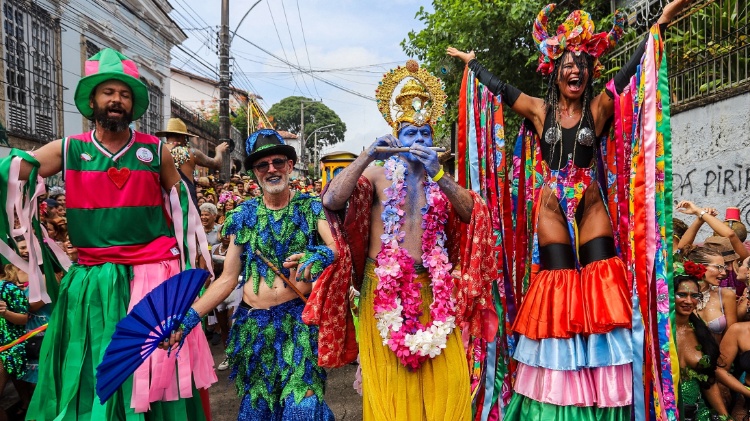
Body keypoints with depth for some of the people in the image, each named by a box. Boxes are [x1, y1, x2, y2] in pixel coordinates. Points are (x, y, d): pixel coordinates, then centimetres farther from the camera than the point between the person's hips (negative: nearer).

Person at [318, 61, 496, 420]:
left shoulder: (441, 178, 14)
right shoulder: (378, 174, 3)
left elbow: (470, 213, -3)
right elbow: (331, 201, -12)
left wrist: (438, 174, -15)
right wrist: (368, 156, -18)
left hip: (433, 290, 3)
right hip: (385, 289, -3)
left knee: (446, 379, 1)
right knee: (391, 382, 0)